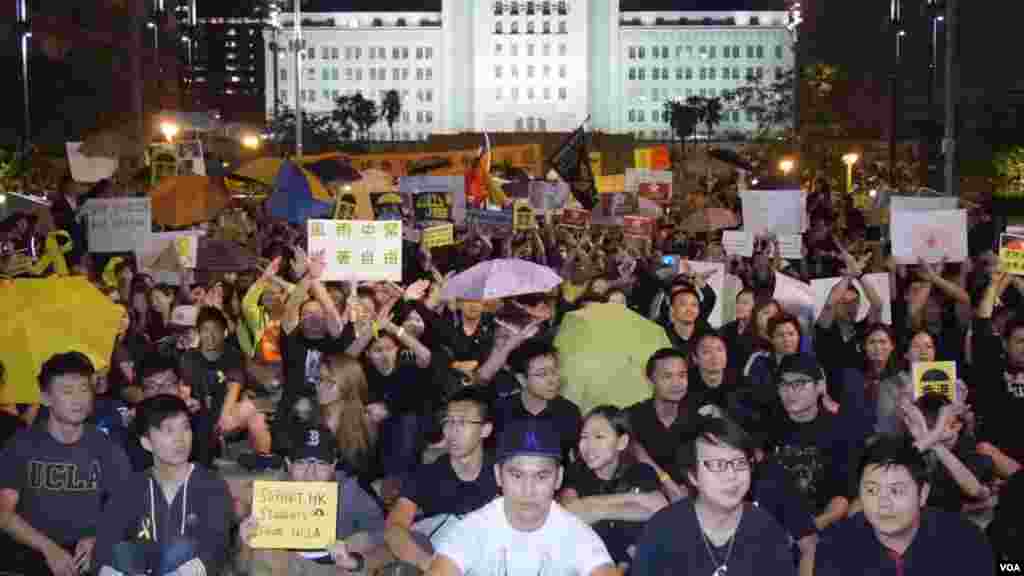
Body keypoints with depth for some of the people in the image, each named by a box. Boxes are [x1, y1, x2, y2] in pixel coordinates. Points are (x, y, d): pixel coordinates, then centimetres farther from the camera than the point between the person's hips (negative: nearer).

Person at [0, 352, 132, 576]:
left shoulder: (106, 448, 5)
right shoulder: (22, 444, 2)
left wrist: (98, 540, -14)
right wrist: (48, 547, -15)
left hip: (86, 554, 0)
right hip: (32, 552, 0)